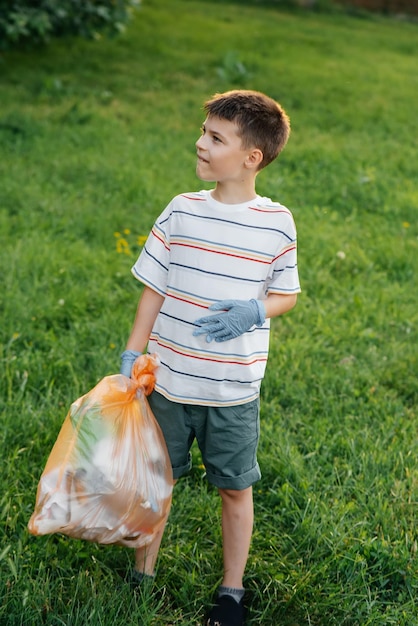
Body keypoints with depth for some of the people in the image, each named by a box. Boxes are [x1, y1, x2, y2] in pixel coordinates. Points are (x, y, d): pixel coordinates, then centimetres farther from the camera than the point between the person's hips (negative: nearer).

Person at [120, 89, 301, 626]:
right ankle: (143, 576, 34)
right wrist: (131, 356, -2)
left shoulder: (276, 223, -7)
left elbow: (286, 294, 3)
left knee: (235, 488, 11)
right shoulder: (181, 211, -3)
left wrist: (253, 310, -19)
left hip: (234, 390, -1)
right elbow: (154, 289, 2)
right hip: (168, 381, 2)